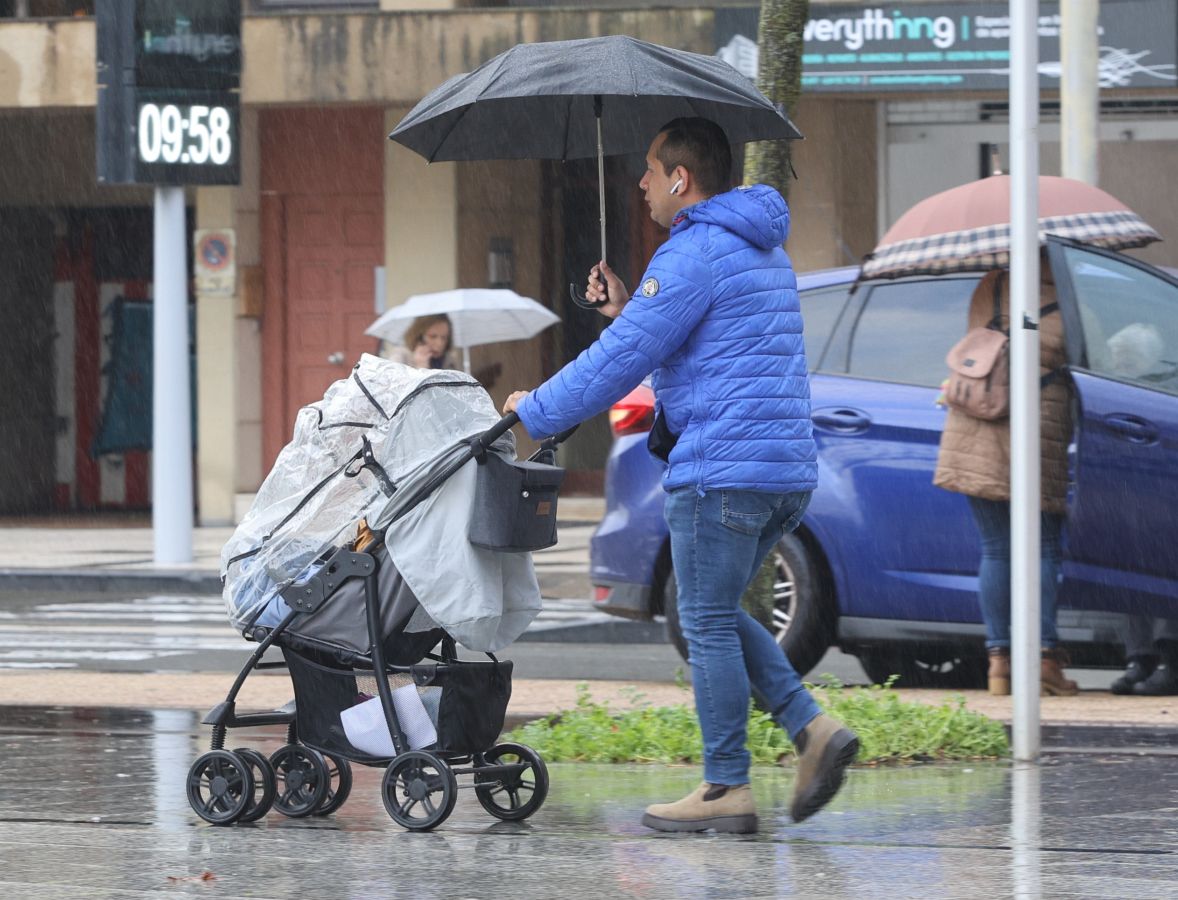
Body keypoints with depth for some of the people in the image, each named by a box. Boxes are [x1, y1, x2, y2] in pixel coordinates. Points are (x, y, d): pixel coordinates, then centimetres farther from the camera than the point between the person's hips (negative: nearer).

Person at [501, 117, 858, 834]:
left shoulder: (694, 253, -11)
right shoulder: (764, 250, 20)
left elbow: (623, 360, -13)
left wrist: (533, 413, -2)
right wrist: (628, 309, 19)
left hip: (723, 470, -10)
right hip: (789, 471, 10)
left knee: (709, 625, -2)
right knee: (717, 615, 18)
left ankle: (727, 789, 1)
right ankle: (812, 728, 4)